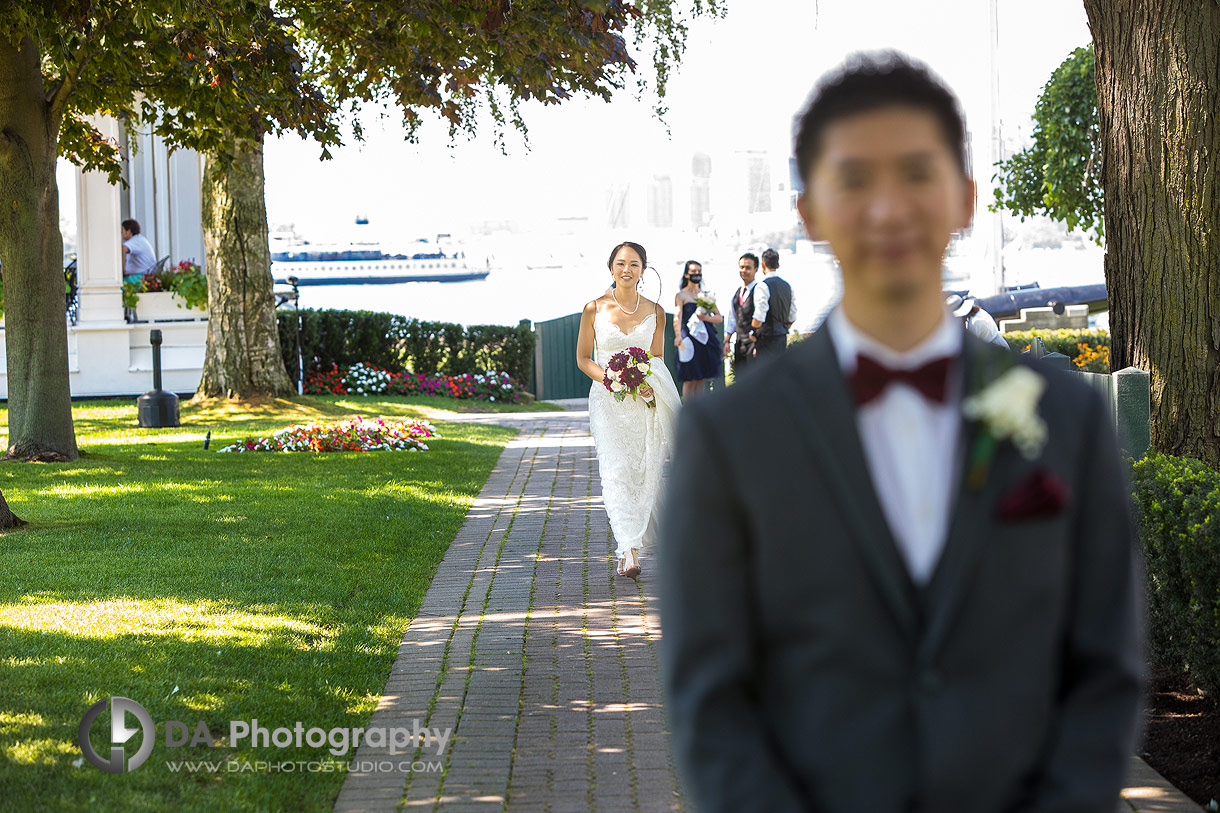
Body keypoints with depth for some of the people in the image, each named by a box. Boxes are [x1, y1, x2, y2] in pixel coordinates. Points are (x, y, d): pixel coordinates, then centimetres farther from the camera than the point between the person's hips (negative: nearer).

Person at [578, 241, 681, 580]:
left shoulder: (655, 312, 5)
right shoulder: (595, 309, -1)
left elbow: (658, 359, 13)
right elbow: (583, 358, 5)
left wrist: (646, 382, -8)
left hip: (646, 400, 2)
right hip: (608, 400, -2)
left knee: (645, 471, 1)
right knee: (616, 470, -12)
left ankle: (629, 545, 17)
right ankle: (629, 551, -17)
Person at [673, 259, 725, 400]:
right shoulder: (681, 295, 1)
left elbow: (719, 318, 14)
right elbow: (677, 317, -13)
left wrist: (706, 317, -8)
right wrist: (678, 335, -31)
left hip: (705, 338, 5)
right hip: (689, 339, -5)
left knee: (702, 379, 5)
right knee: (690, 379, -6)